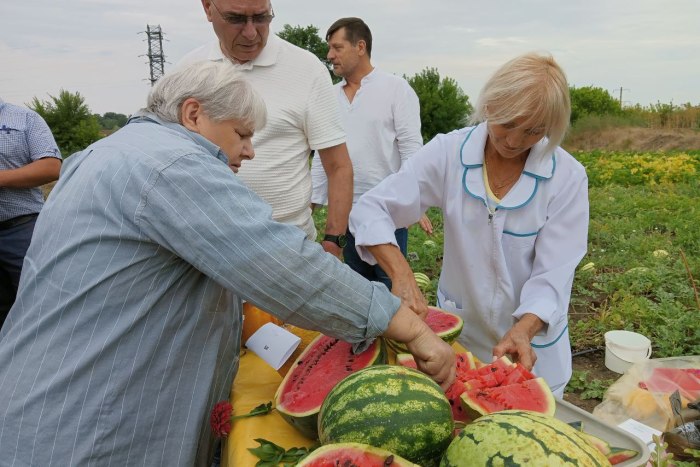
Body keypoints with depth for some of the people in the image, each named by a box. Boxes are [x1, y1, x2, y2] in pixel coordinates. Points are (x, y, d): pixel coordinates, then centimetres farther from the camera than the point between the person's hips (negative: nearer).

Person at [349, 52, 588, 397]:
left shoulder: (567, 177, -15)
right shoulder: (448, 153, -15)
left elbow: (553, 275, -16)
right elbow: (370, 210, -18)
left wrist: (523, 330, -34)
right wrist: (401, 274, -34)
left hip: (532, 341, 0)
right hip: (456, 335, 1)